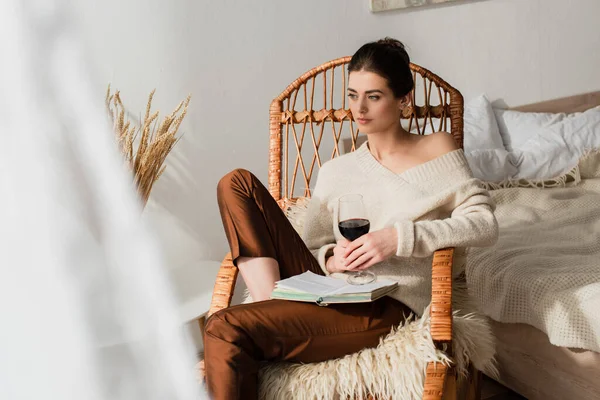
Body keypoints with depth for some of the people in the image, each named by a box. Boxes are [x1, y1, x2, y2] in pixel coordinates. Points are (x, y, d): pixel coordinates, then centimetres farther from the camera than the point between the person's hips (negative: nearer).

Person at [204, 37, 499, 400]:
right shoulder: (336, 171, 20)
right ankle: (274, 305, -17)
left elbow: (485, 225, -4)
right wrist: (332, 259, -9)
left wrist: (400, 237, -15)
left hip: (388, 307, -6)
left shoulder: (437, 148, 8)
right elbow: (313, 250, 16)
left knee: (225, 329, -26)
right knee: (238, 183, -5)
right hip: (328, 292, 6)